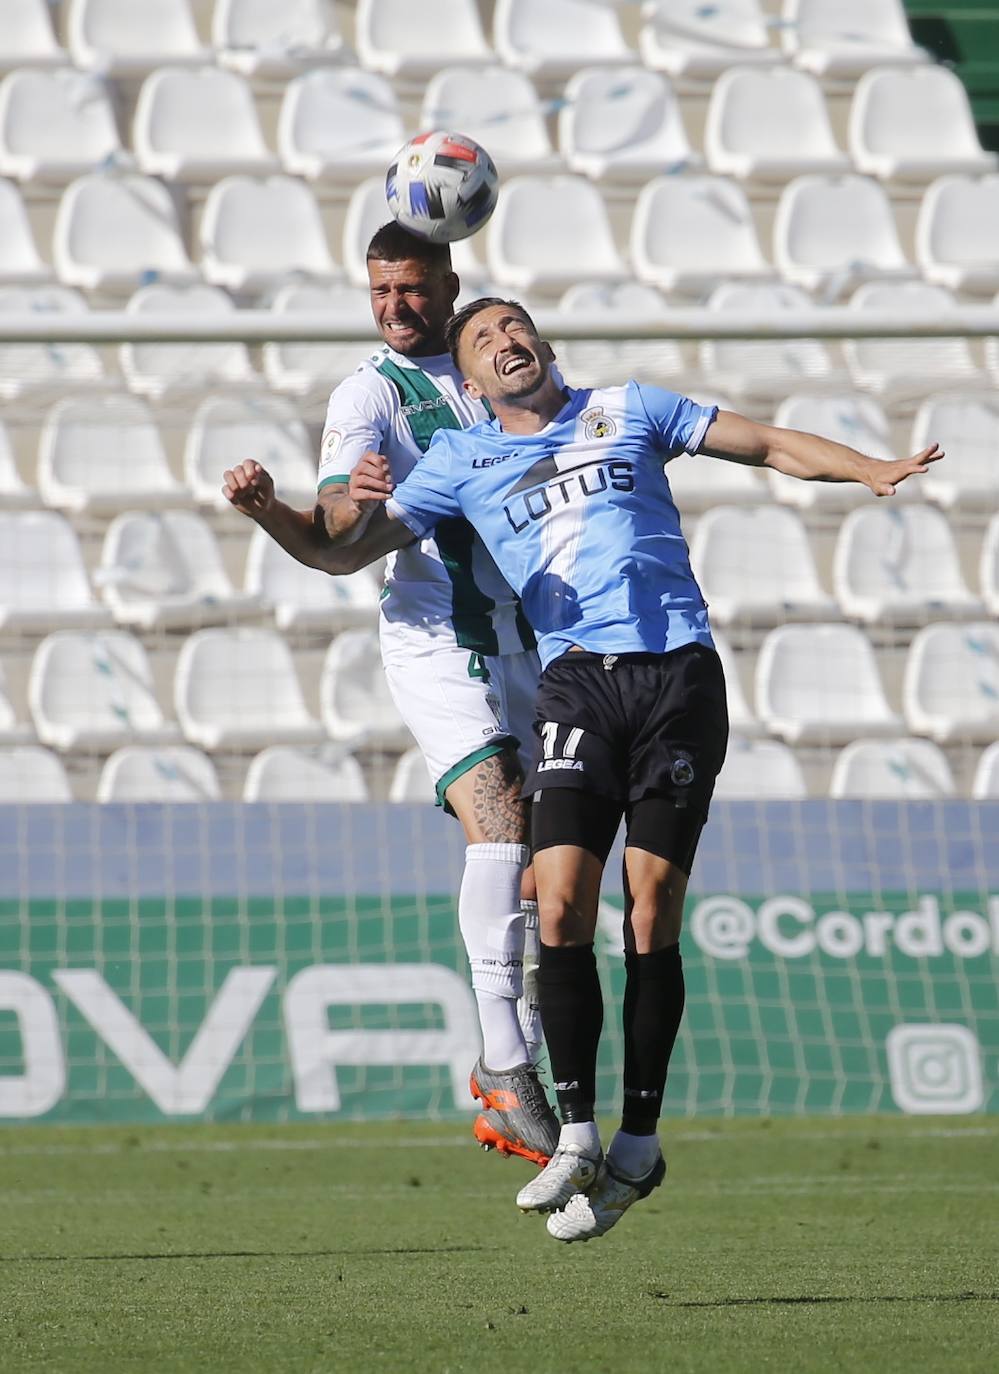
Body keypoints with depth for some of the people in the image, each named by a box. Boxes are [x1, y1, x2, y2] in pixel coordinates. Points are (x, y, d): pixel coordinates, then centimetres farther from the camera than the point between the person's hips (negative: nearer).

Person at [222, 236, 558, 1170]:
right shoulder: (368, 395, -2)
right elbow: (339, 546, -12)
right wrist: (267, 511, -30)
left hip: (529, 641, 6)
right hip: (435, 643, -6)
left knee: (548, 861, 7)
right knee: (501, 829, -23)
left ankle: (508, 1066, 21)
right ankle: (508, 1076, -26)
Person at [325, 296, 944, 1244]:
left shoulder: (626, 412, 16)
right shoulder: (461, 461, 16)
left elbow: (766, 444, 17)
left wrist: (869, 471, 2)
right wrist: (352, 502, -10)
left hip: (678, 673, -1)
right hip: (577, 682, 1)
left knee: (650, 912, -6)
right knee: (560, 900, -15)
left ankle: (639, 1139, 3)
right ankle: (577, 1137, -7)